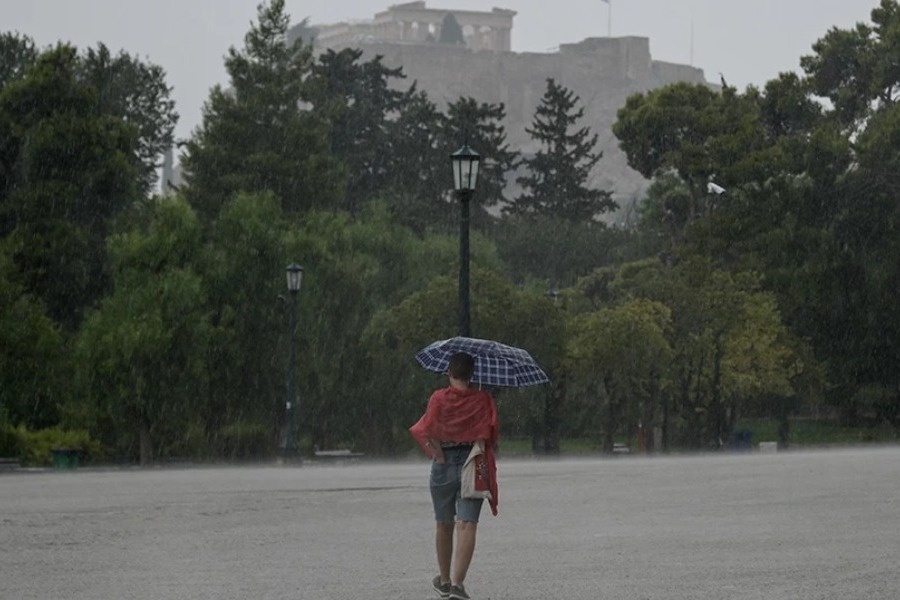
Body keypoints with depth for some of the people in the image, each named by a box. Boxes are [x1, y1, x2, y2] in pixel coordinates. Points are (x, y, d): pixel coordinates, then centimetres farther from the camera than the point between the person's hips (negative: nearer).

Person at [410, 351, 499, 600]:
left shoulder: (438, 398, -4)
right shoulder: (483, 400, -2)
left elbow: (428, 432, -11)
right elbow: (492, 435, -3)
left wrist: (439, 455, 0)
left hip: (443, 465, 1)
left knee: (444, 525, 16)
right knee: (467, 525, -6)